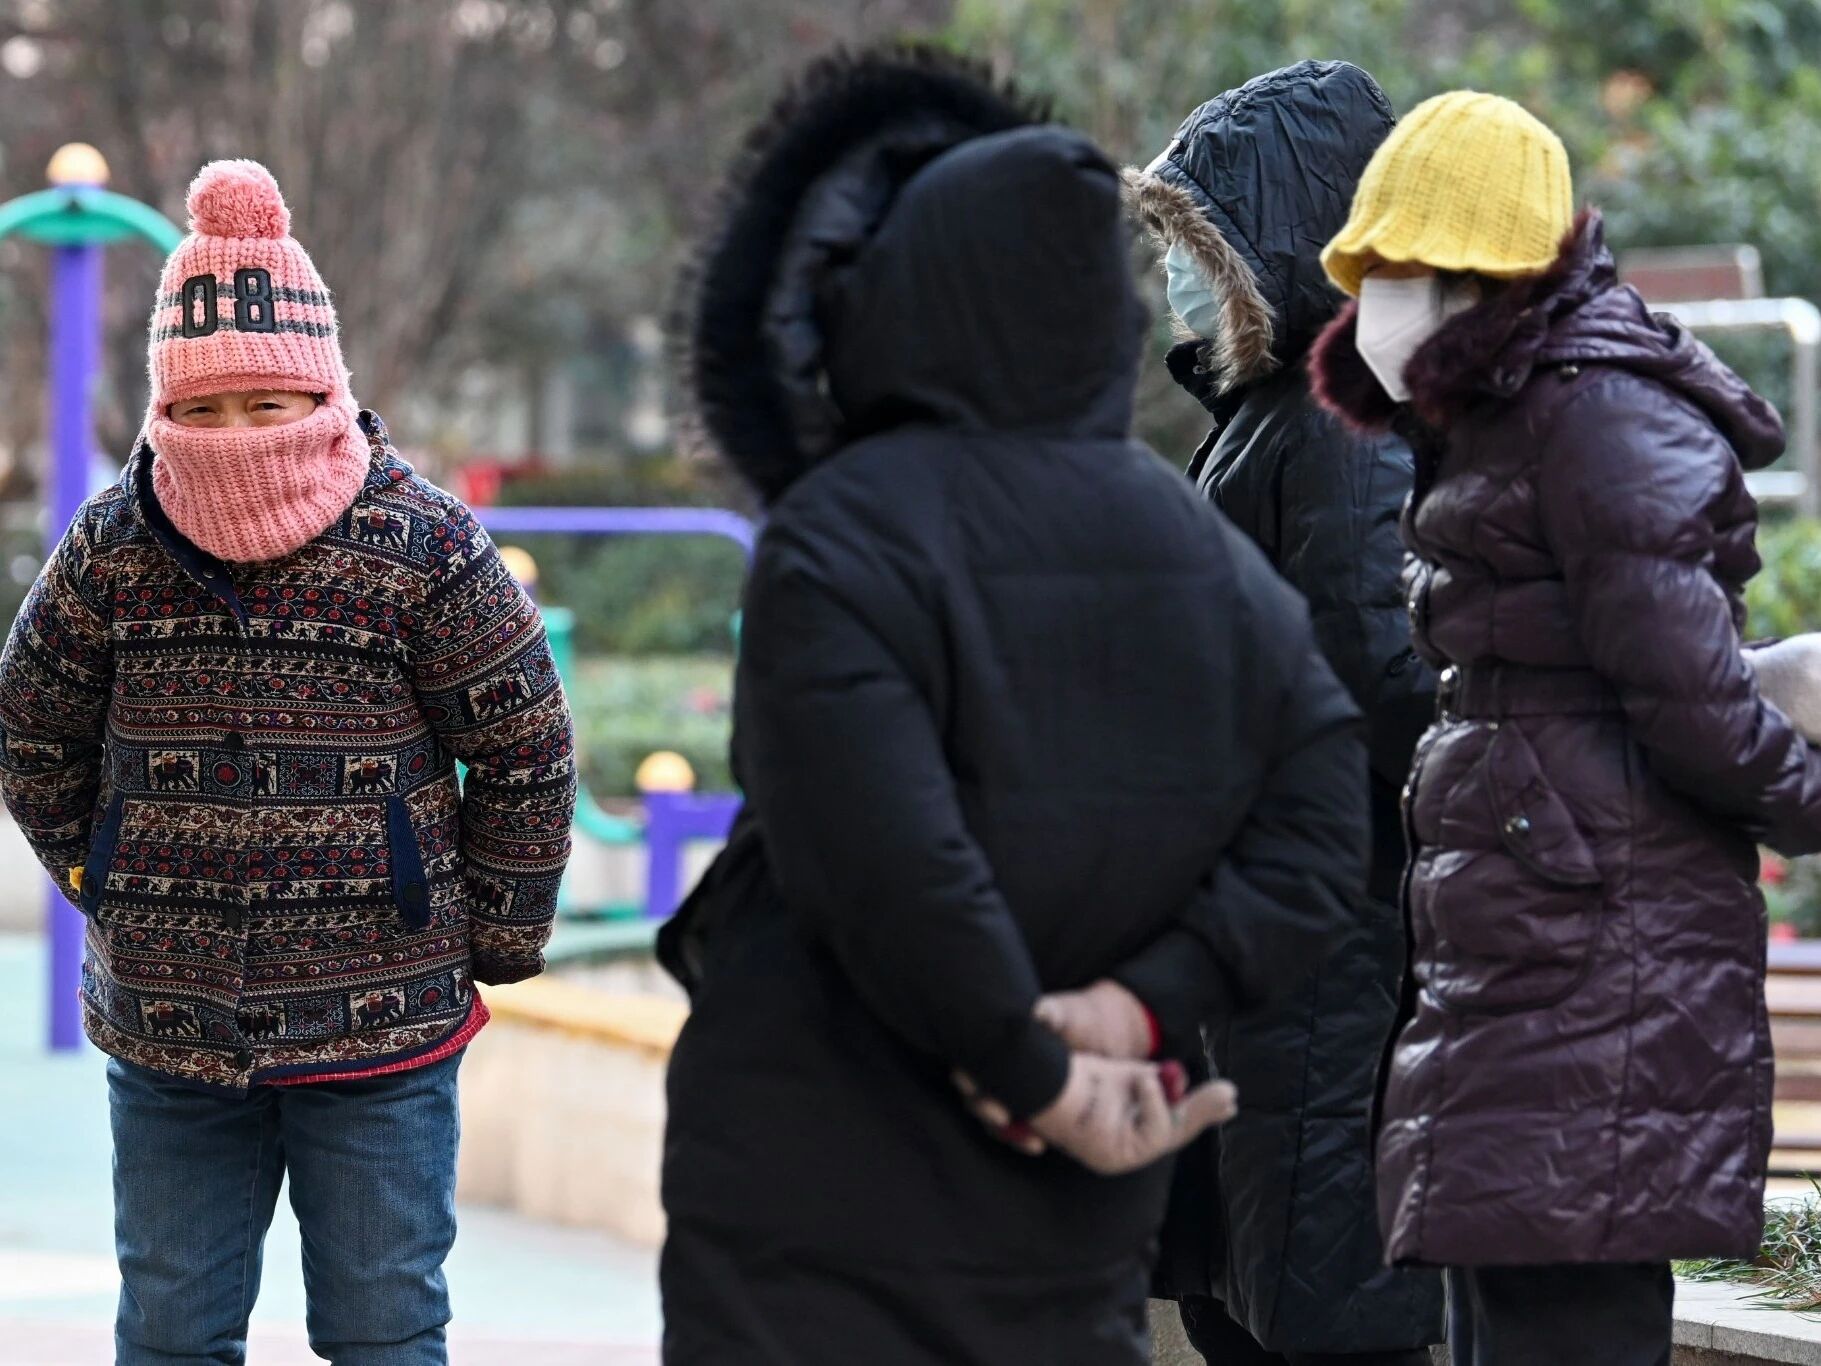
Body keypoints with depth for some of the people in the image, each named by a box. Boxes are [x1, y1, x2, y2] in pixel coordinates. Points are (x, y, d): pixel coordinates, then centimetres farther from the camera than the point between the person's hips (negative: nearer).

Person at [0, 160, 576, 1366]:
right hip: (166, 1032, 3)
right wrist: (111, 890, 13)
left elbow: (528, 755, 1)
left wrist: (495, 942, 5)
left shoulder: (425, 551, -9)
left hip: (381, 1036, -2)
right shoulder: (113, 547, -2)